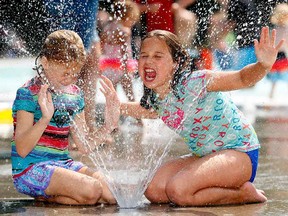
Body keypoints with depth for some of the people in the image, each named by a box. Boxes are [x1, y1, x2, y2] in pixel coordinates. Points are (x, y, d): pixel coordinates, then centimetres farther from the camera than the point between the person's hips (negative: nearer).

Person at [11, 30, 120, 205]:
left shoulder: (75, 94, 11)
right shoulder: (28, 94, -11)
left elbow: (85, 146, 14)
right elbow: (22, 150, -18)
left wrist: (107, 127, -3)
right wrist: (45, 119, -31)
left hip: (62, 164, 8)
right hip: (30, 169, -8)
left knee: (113, 193, -8)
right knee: (92, 190, -26)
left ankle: (46, 196, 3)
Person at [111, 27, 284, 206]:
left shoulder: (193, 83, -23)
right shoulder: (153, 101, 0)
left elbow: (242, 79, -29)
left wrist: (263, 66, -50)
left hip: (239, 153, -8)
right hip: (204, 156, 8)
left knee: (178, 190, -27)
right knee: (154, 191, -5)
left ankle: (245, 193, -6)